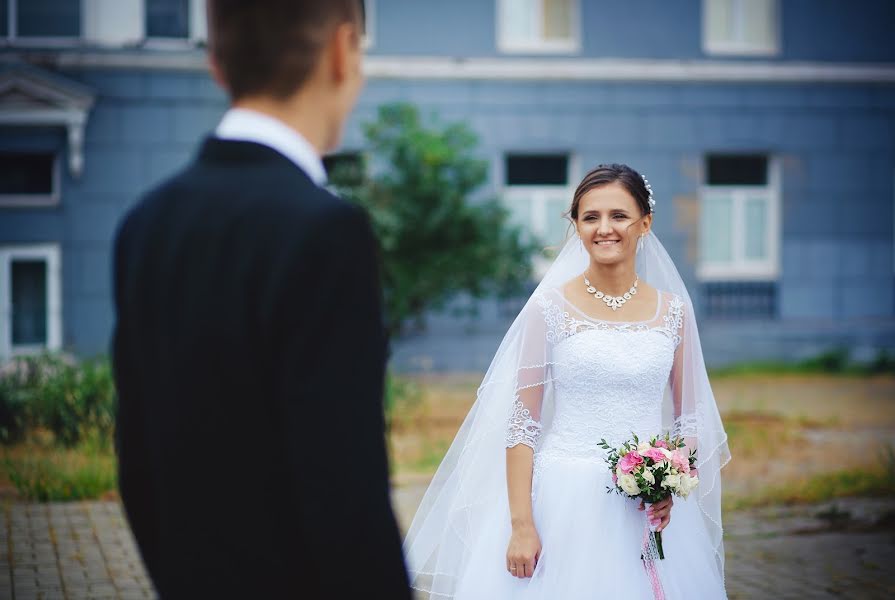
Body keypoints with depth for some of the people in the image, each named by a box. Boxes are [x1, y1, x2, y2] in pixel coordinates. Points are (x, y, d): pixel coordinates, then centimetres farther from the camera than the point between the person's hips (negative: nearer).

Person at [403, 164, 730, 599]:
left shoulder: (673, 310, 4)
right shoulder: (550, 307, -3)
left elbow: (688, 418, 10)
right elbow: (521, 422, -4)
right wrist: (520, 526, -11)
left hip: (648, 510, 2)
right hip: (566, 501, -2)